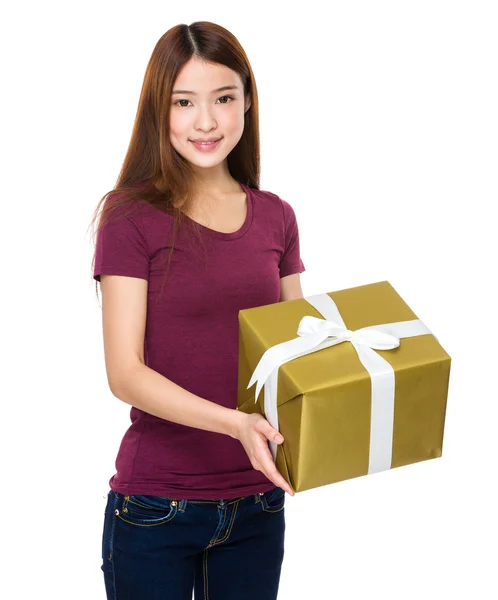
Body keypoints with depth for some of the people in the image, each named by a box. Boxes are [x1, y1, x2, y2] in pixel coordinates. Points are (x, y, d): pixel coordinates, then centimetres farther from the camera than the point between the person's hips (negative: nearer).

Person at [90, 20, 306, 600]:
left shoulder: (275, 217, 6)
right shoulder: (132, 216, -7)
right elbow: (124, 372, -13)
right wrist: (233, 422, -27)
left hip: (256, 503, 4)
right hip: (156, 506, -4)